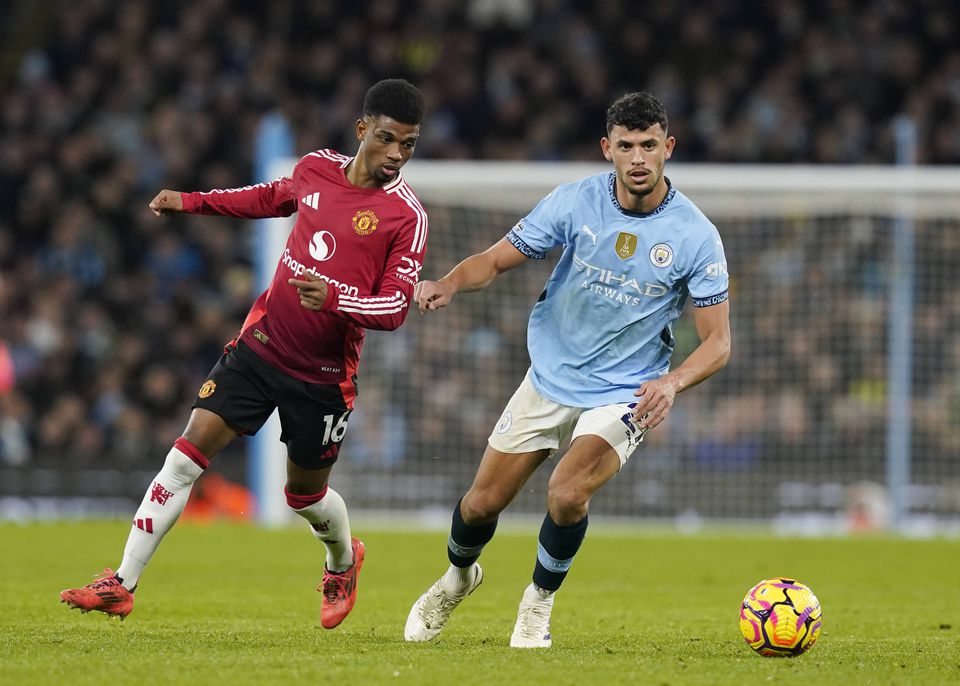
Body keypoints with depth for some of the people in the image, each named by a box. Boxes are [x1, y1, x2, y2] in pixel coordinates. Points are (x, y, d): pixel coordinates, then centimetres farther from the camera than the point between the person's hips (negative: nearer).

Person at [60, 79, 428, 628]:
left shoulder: (406, 216, -13)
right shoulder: (316, 169, 1)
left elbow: (396, 306, -16)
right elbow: (273, 197, 25)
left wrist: (335, 300, -34)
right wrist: (192, 202, 25)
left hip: (323, 373, -3)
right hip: (262, 343, 3)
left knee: (305, 494, 12)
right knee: (187, 456, -7)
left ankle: (343, 562, 47)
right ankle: (122, 586, -4)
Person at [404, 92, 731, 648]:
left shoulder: (696, 236, -16)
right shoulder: (576, 202, -12)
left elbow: (718, 342, -12)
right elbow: (496, 260, -5)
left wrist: (673, 382, -32)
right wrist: (449, 284, -26)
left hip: (625, 394, -3)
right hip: (550, 378, 3)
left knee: (567, 494, -26)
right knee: (483, 503, 7)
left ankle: (539, 602, 2)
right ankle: (458, 577, 42)